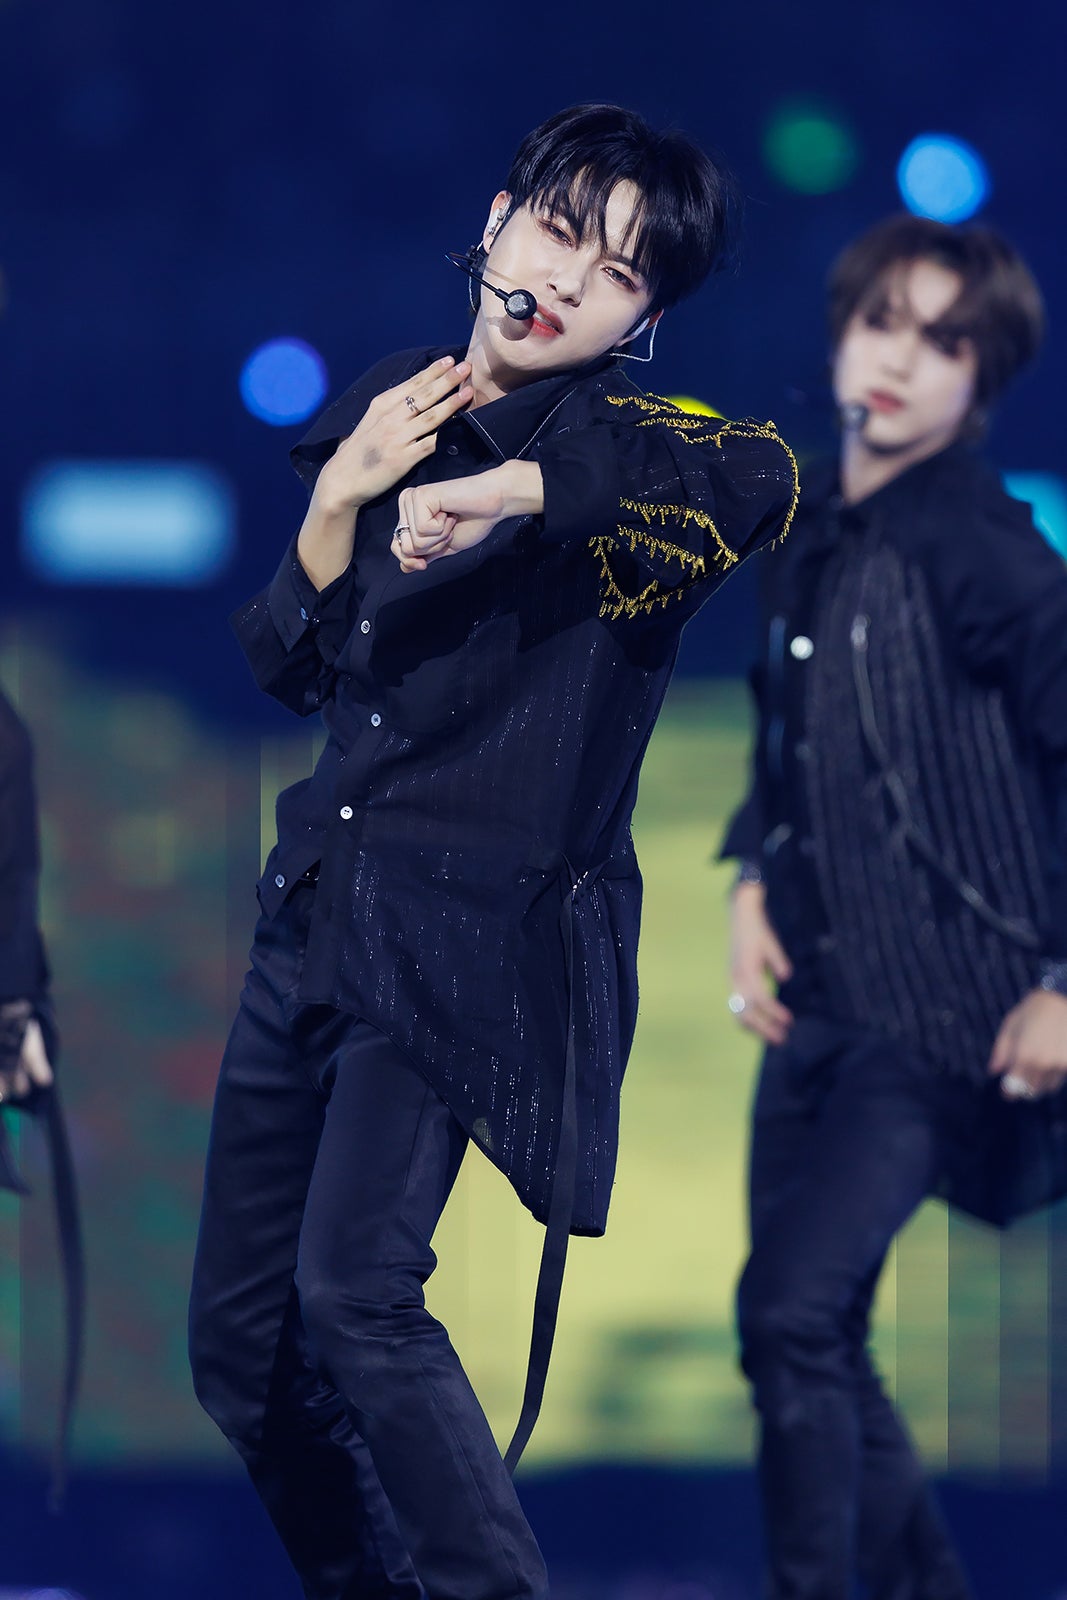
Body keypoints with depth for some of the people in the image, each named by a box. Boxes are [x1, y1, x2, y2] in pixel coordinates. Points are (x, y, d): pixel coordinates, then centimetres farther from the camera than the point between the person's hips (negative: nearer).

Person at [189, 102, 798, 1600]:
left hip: (471, 928, -6)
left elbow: (763, 477, -31)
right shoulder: (382, 411, 10)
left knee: (354, 1291, -23)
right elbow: (287, 664, 12)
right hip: (318, 899, 6)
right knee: (238, 1337, 7)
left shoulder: (616, 442, -7)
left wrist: (502, 494, -32)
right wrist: (340, 501, -6)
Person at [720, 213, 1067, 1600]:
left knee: (795, 1313, -17)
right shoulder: (808, 534, 8)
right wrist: (754, 886, 8)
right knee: (811, 1343, 11)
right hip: (825, 998, 8)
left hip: (943, 1009, -8)